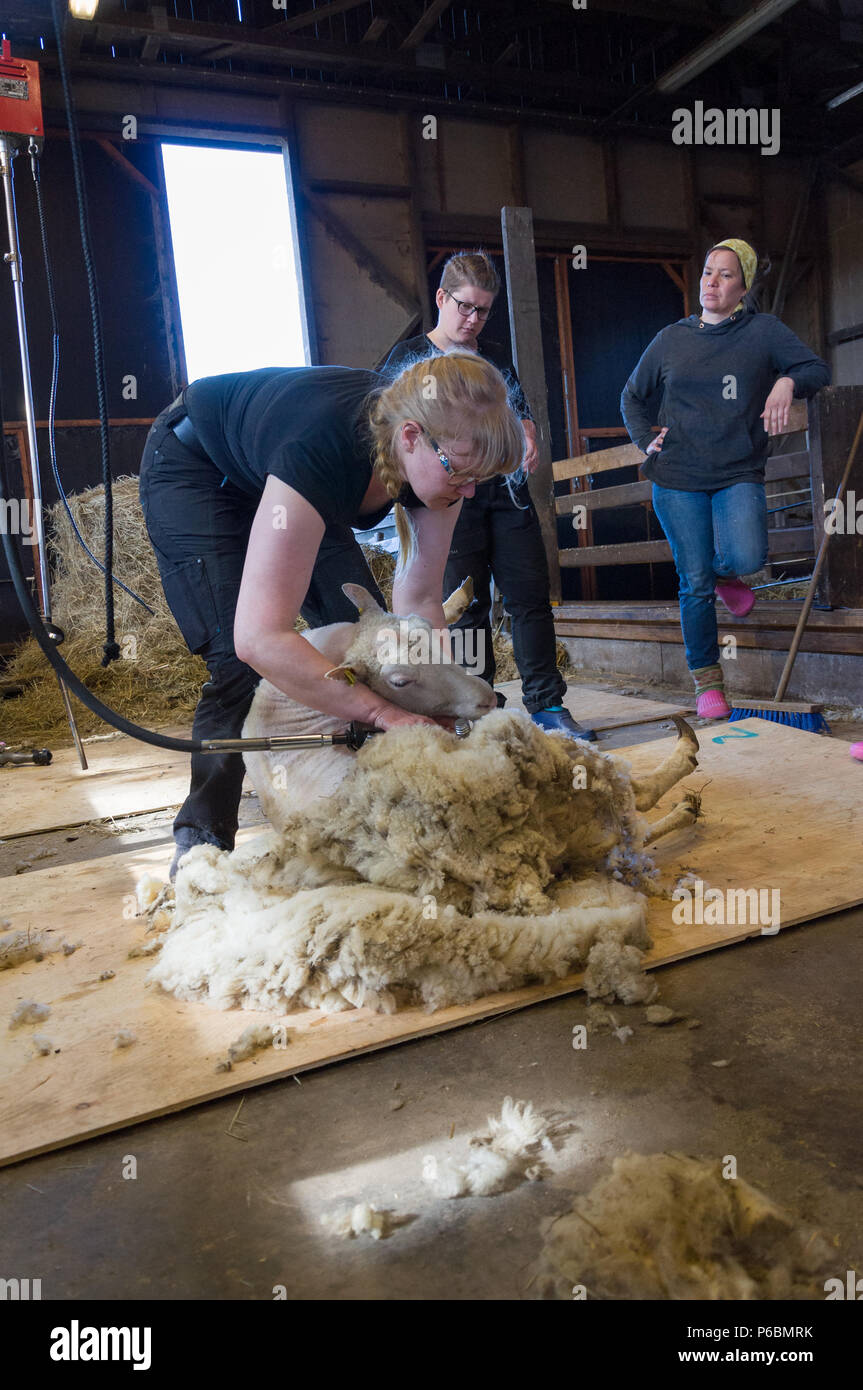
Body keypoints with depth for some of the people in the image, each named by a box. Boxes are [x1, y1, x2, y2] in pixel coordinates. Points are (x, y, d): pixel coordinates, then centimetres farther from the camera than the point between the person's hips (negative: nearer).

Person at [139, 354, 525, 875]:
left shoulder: (442, 454, -24)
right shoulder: (321, 449, -44)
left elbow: (419, 601, -17)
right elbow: (259, 639, -49)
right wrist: (385, 712, -47)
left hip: (273, 476, 7)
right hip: (193, 465, -6)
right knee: (240, 662, -20)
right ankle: (201, 840, -3)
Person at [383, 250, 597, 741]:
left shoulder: (496, 357, 20)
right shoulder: (409, 358, 7)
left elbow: (521, 411, 23)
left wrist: (528, 439, 0)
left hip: (506, 493, 4)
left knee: (531, 597, 0)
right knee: (467, 609, -2)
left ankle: (547, 704, 9)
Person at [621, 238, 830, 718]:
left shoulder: (764, 331, 6)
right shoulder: (671, 339, 11)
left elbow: (819, 368, 3)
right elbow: (632, 396, 22)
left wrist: (787, 381, -18)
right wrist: (646, 441, 6)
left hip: (740, 475, -1)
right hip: (678, 480, 1)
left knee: (747, 557, -27)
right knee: (695, 585, -1)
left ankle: (724, 572, 13)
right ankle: (708, 681, 13)